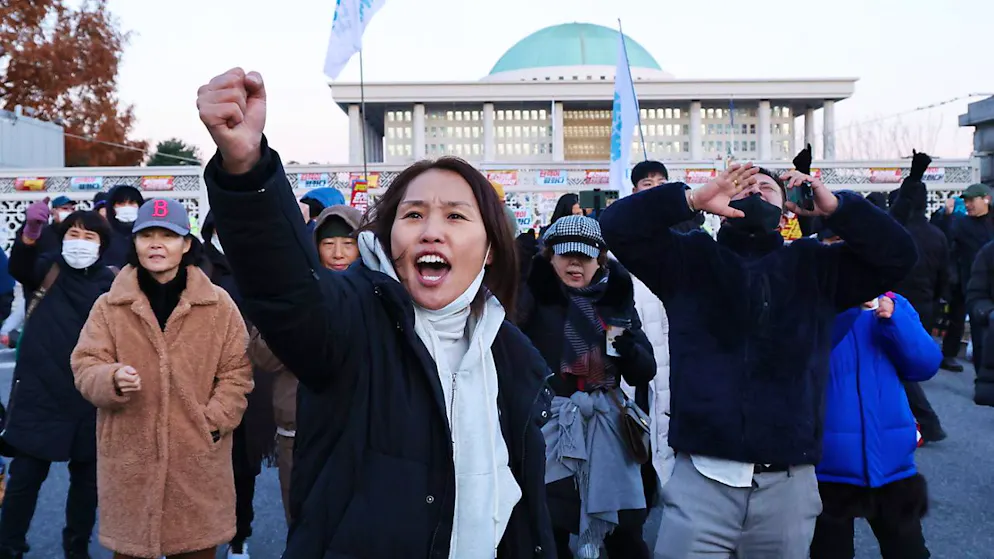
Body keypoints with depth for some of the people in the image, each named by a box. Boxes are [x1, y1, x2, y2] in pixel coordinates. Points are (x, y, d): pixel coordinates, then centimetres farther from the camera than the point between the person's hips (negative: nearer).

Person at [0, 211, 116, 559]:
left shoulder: (110, 285, 0)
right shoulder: (49, 269, -2)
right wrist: (28, 237, -44)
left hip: (90, 399, 1)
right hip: (39, 393, -1)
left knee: (87, 478, 12)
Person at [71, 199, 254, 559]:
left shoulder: (218, 304, 0)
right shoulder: (109, 306, 2)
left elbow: (237, 370, 4)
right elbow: (84, 367, 2)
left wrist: (215, 421, -7)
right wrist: (112, 379, -20)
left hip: (199, 456, 0)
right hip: (129, 458, 1)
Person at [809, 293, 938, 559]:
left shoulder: (893, 306, 5)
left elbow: (926, 364, -3)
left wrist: (895, 320, -17)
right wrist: (842, 310, -29)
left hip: (891, 461, 3)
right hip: (831, 463, -3)